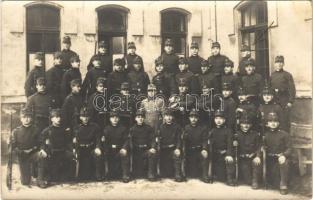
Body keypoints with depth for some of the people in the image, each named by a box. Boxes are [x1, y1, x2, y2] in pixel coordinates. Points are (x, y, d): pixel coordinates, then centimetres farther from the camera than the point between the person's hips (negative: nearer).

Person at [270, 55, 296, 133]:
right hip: (274, 101, 3)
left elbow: (292, 89, -5)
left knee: (285, 120, 1)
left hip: (285, 101, -3)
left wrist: (290, 101, -11)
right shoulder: (272, 76, 9)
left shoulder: (287, 75, -2)